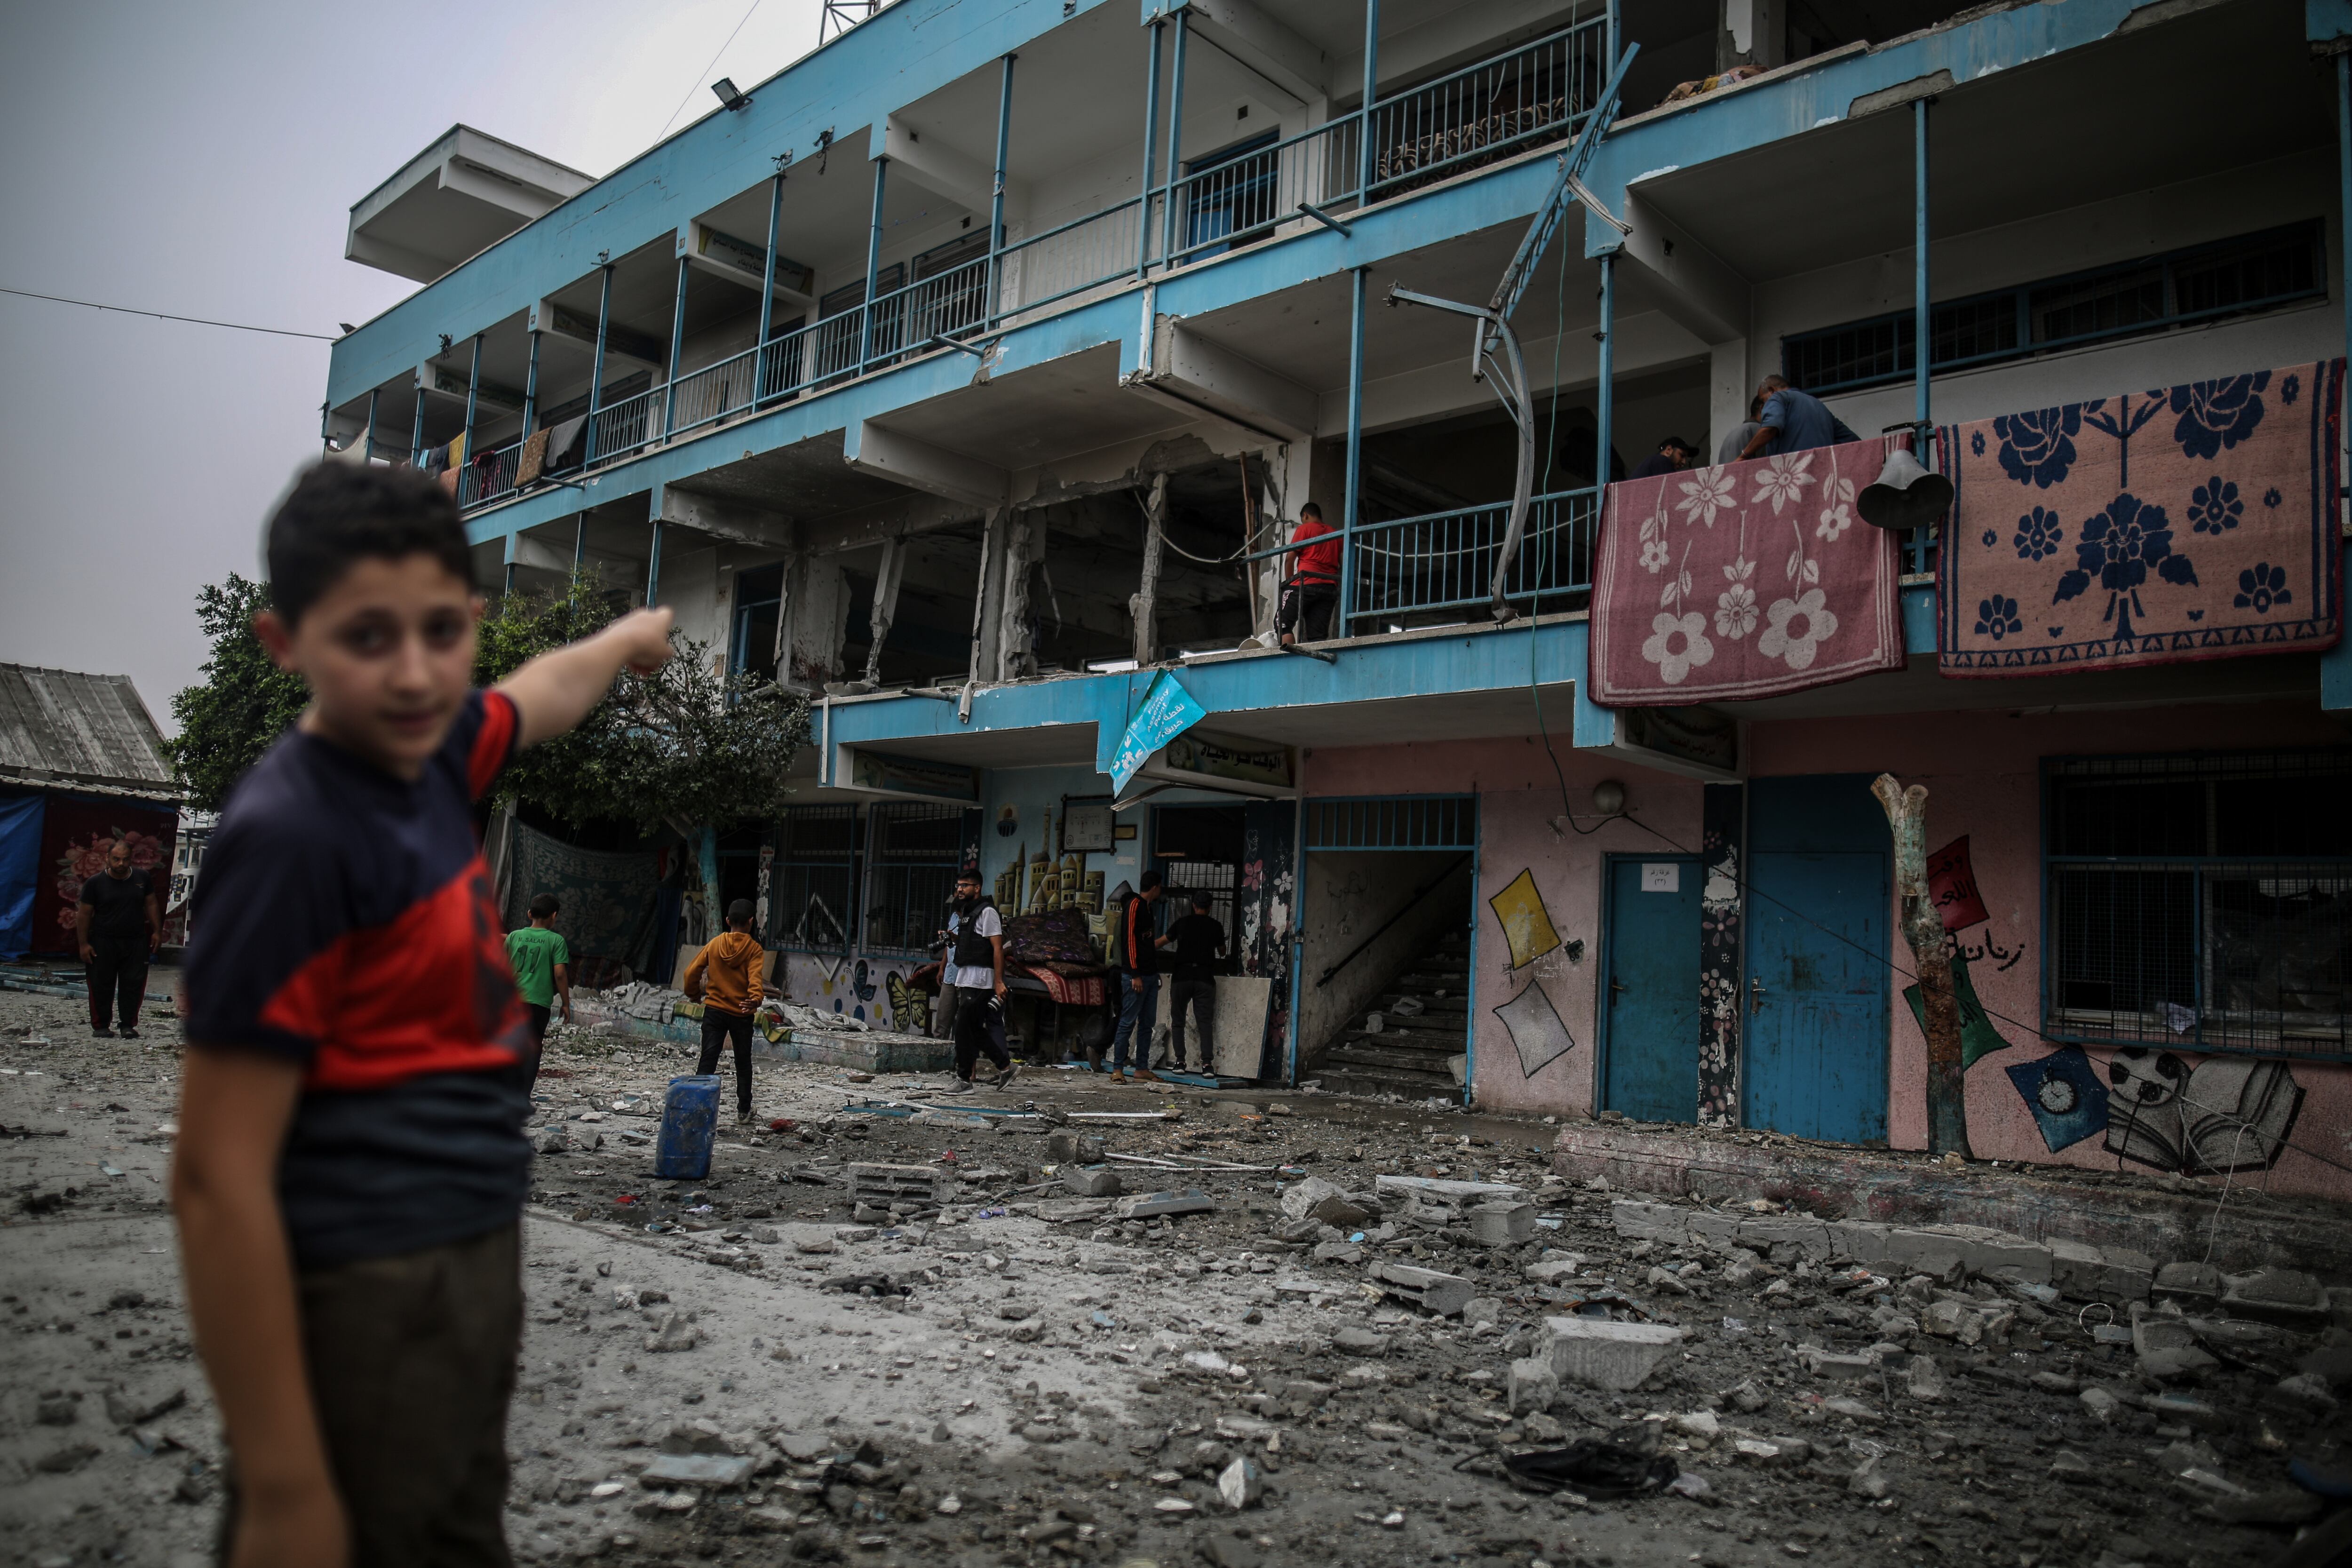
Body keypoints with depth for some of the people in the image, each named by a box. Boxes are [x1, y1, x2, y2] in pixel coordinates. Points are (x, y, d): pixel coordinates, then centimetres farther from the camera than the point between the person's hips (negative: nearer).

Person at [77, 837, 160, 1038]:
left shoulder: (142, 879, 4)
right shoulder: (95, 883, -3)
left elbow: (151, 906, 12)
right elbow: (84, 914, -1)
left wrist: (157, 932, 7)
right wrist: (84, 944, -5)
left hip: (135, 942, 2)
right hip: (103, 943, -2)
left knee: (134, 984, 1)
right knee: (101, 986, 3)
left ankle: (129, 1025, 9)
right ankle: (100, 1026, 15)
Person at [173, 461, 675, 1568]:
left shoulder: (427, 745, 0)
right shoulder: (289, 834, -21)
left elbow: (542, 695, 25)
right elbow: (218, 1181, -22)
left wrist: (627, 636, 44)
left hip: (475, 1259, 8)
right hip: (365, 1301, -8)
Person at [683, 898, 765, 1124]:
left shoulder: (715, 944, 1)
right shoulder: (754, 949, -6)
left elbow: (691, 973, 4)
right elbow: (755, 978, -22)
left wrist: (693, 994, 19)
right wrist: (755, 999, -32)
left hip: (714, 1011, 1)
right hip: (741, 1014, -1)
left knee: (708, 1060, 0)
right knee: (743, 1063, 13)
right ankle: (744, 1110, 22)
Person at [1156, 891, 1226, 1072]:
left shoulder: (1183, 923, 6)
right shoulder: (1216, 926, 6)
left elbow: (1162, 941, 16)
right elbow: (1222, 952, 19)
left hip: (1182, 977, 0)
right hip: (1205, 978, 0)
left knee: (1178, 1021, 8)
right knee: (1205, 1022, 1)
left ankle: (1179, 1061, 1)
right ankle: (1207, 1063, -9)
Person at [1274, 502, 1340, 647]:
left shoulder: (1304, 529, 6)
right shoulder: (1337, 534, 20)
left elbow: (1290, 558, 1)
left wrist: (1290, 580, 12)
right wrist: (1339, 587, 18)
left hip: (1306, 584, -5)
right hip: (1330, 589, 5)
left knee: (1283, 623, 0)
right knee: (1318, 635, -1)